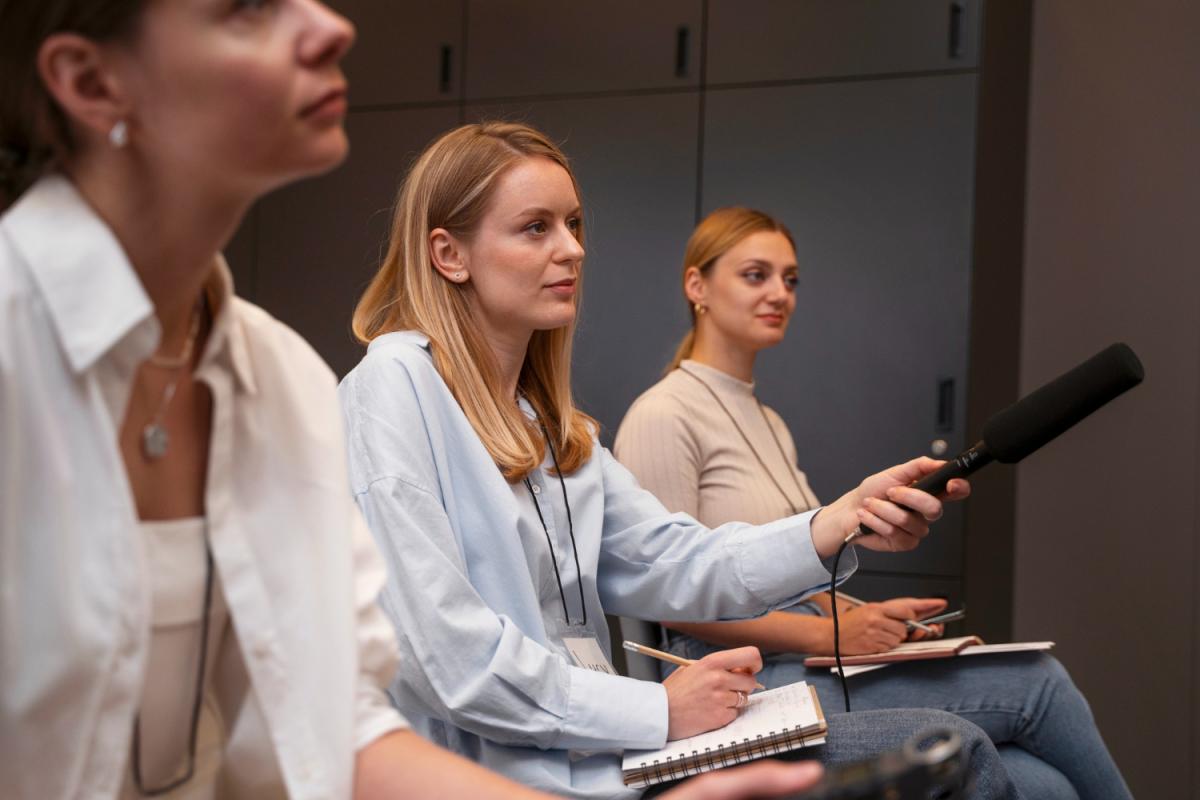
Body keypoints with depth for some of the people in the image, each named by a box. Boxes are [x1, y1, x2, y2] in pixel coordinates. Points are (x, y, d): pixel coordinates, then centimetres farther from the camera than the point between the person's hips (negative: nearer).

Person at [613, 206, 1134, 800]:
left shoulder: (770, 424, 19)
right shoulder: (663, 417, -8)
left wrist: (877, 620, 3)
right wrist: (828, 633, -19)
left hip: (805, 663, 8)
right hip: (749, 680, -8)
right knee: (1036, 682, -15)